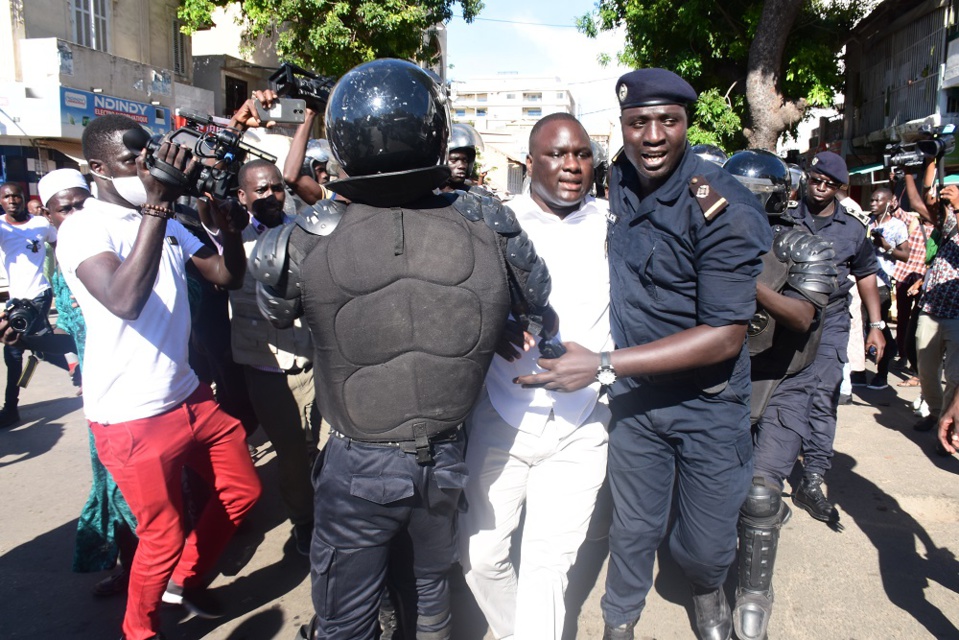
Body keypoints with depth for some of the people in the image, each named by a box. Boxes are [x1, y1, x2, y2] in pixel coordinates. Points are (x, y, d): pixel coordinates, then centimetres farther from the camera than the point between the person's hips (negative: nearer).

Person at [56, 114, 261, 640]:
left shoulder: (167, 222, 7)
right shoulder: (83, 228, -15)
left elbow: (228, 276, 4)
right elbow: (124, 300, -33)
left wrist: (226, 217, -12)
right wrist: (157, 204, -35)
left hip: (191, 396, 7)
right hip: (132, 418, -7)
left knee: (243, 489, 17)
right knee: (162, 538, 6)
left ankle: (185, 580, 41)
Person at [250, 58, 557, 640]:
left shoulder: (302, 243, -21)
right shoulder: (493, 230, -16)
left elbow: (274, 314, 1)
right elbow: (539, 322, 1)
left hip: (358, 467, -2)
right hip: (446, 460, 3)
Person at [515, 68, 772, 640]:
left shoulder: (723, 206, -21)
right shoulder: (618, 180, -3)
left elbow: (726, 335, -24)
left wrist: (604, 366, -26)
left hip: (707, 404, -3)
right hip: (634, 397, 3)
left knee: (706, 545, 12)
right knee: (634, 529, 14)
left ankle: (708, 592, 49)